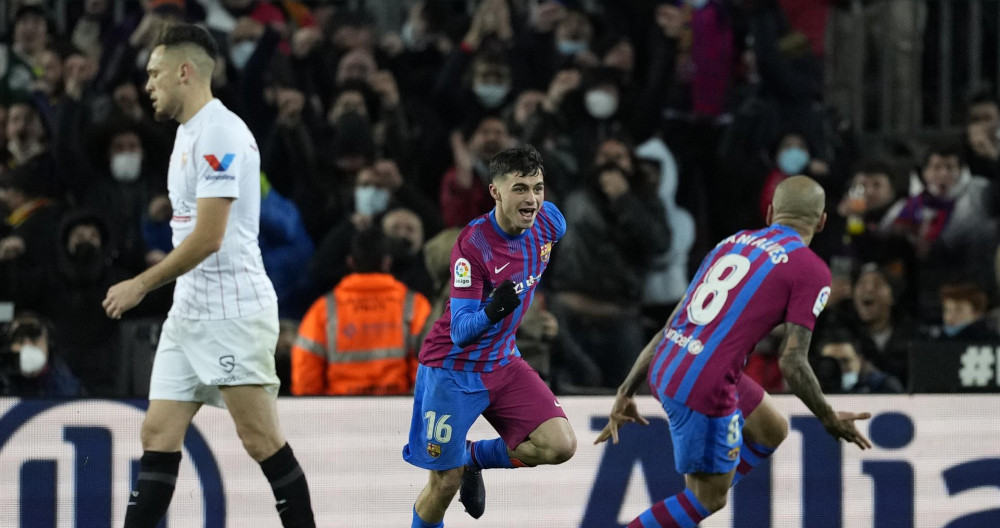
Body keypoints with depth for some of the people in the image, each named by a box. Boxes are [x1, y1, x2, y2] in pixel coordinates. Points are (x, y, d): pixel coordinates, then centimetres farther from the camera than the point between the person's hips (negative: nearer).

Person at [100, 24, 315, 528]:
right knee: (158, 434, 4)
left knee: (261, 440, -7)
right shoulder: (188, 131, 16)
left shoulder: (220, 133, -16)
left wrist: (141, 284, -13)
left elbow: (208, 238, -21)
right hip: (189, 312, 10)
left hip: (233, 312, -10)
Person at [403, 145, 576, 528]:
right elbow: (460, 332, -28)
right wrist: (491, 311, -48)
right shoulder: (473, 245, -26)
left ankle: (474, 457, 12)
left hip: (503, 363, 5)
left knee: (560, 445, -14)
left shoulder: (549, 222, -9)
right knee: (445, 483, -3)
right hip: (454, 367, -5)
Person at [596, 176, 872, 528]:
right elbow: (792, 364, -9)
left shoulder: (732, 243, 17)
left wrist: (627, 392, 21)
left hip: (664, 368, 8)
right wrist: (829, 420, 6)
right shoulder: (811, 271, -4)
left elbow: (671, 325, 17)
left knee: (771, 431, 25)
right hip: (704, 389, -8)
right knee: (709, 498, 10)